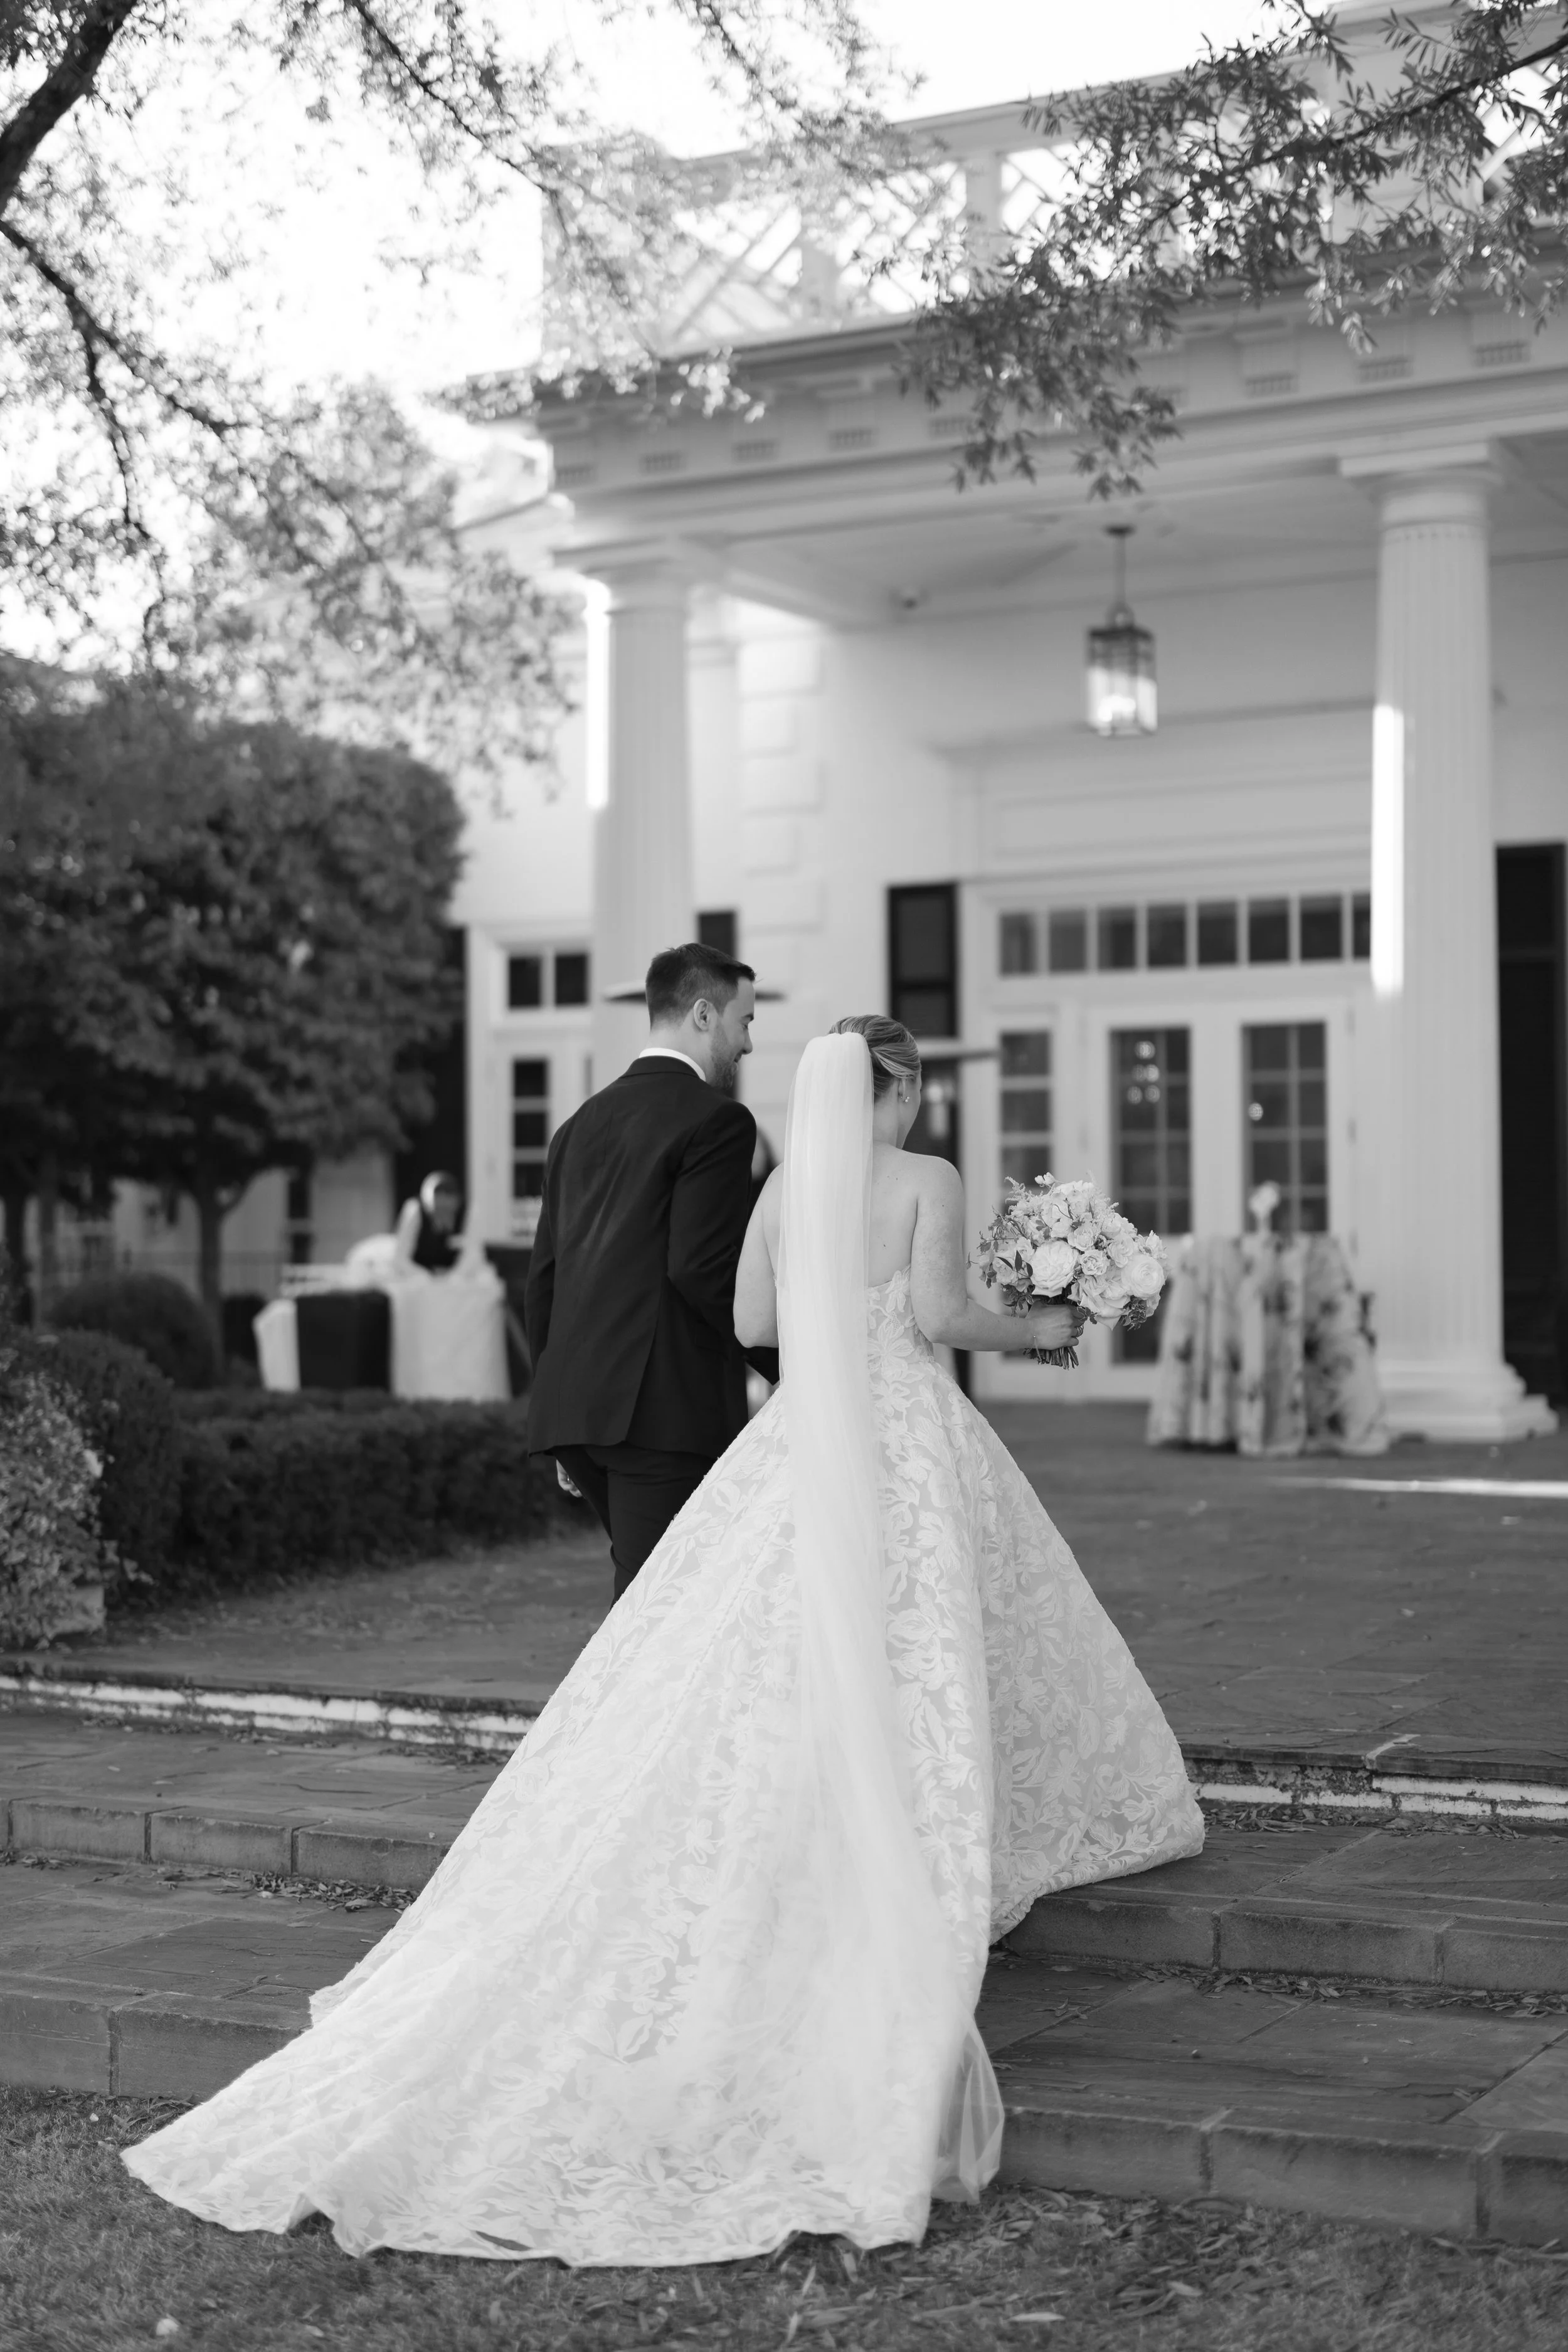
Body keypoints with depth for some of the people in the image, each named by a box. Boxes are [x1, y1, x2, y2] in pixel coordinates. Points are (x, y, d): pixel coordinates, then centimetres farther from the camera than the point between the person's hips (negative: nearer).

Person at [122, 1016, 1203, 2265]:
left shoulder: (785, 1185, 9)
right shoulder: (928, 1178, -4)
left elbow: (752, 1320, 9)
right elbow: (940, 1313, -12)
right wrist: (1034, 1330, 6)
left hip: (800, 1442, 4)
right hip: (908, 1439, -4)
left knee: (754, 1678, 2)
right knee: (907, 1673, 1)